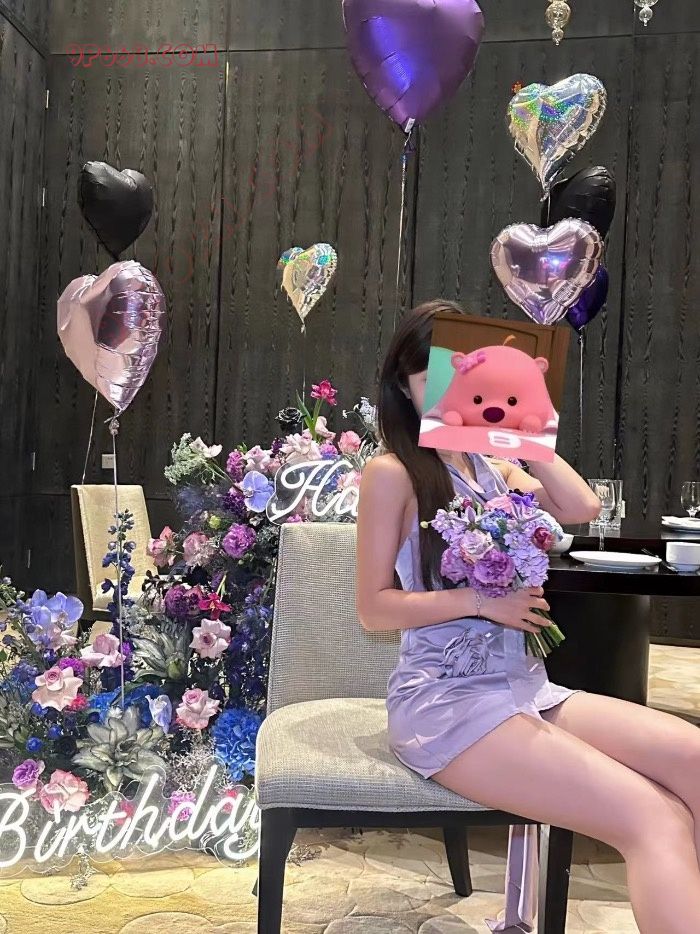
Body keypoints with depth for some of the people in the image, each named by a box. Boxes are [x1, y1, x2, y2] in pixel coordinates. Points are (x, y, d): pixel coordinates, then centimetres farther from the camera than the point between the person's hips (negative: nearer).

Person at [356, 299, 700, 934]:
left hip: (526, 686, 7)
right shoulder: (392, 473, -3)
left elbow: (582, 508, -2)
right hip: (446, 699, -6)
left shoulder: (494, 467, 16)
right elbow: (374, 608, -6)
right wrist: (480, 600, -16)